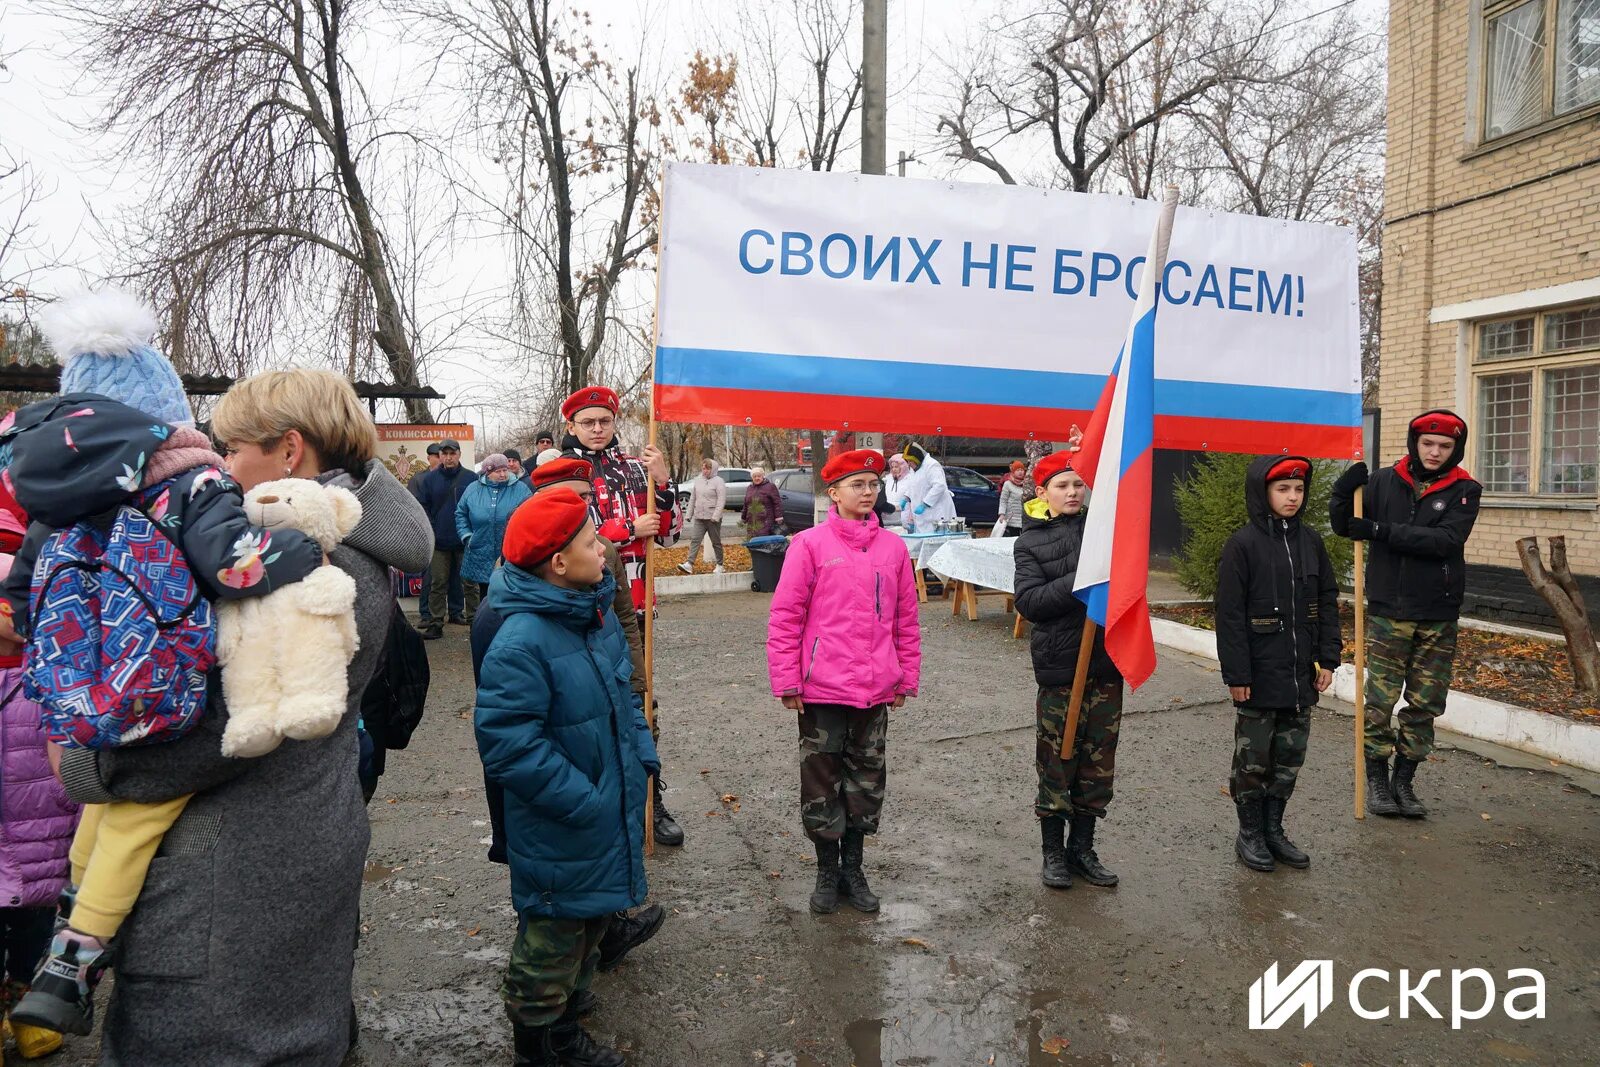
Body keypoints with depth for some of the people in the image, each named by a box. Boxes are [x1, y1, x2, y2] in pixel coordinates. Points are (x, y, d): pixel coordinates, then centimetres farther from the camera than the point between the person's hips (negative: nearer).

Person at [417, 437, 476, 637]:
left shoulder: (471, 478, 0)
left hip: (466, 540, -1)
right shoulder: (430, 479, 5)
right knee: (438, 584, 5)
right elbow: (424, 508, 7)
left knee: (470, 583, 6)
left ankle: (473, 619, 14)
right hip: (439, 541, 1)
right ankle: (435, 623, 10)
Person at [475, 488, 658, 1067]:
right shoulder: (521, 641, -26)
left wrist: (643, 756, 5)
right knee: (551, 947, 11)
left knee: (587, 933, 25)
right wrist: (583, 800, -24)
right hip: (559, 838, -9)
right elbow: (508, 741, -28)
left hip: (610, 816, 9)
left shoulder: (599, 614, 2)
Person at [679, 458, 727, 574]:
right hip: (699, 518, 5)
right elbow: (692, 499, 18)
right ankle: (689, 564, -16)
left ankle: (719, 566, 16)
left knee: (716, 542, 6)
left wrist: (716, 516, -20)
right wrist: (689, 514, 14)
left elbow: (721, 500, -13)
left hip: (712, 518, -5)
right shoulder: (698, 481, 12)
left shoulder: (718, 482, -6)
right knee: (694, 540, -8)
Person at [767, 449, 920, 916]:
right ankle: (827, 872, 26)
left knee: (867, 782, 14)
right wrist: (787, 682, -7)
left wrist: (907, 679, 10)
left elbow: (906, 620, 10)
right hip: (822, 688, -3)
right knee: (822, 782, 8)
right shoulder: (810, 544, -6)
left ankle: (853, 868, 31)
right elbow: (785, 618, -6)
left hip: (876, 689, 3)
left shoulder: (893, 547, 4)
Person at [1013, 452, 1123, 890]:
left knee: (1098, 763, 11)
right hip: (1060, 668, -4)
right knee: (1057, 763, 4)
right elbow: (1028, 602, -13)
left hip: (1106, 662, 4)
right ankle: (1053, 851, 21)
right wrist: (1079, 581, -22)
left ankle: (1082, 849, 26)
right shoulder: (1032, 541, -2)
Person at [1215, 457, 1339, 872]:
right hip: (1260, 675, -5)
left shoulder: (1310, 541, 6)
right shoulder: (1243, 543, -11)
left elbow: (1328, 601, 12)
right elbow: (1229, 615, -12)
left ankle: (1273, 829, 28)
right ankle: (1249, 834, 21)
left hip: (1301, 674, 6)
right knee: (1253, 757, 6)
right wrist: (1236, 673, -14)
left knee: (1290, 756, 13)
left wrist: (1328, 658, 7)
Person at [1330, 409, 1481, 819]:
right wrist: (1344, 491, -17)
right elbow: (1343, 525, 2)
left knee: (1425, 704, 10)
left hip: (1438, 619, 1)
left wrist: (1380, 531, -21)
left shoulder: (1465, 490, -2)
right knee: (1380, 700, 3)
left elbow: (1445, 539, -17)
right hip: (1388, 613, -1)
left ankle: (1403, 781, 23)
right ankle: (1377, 780, 17)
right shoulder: (1385, 482, 0)